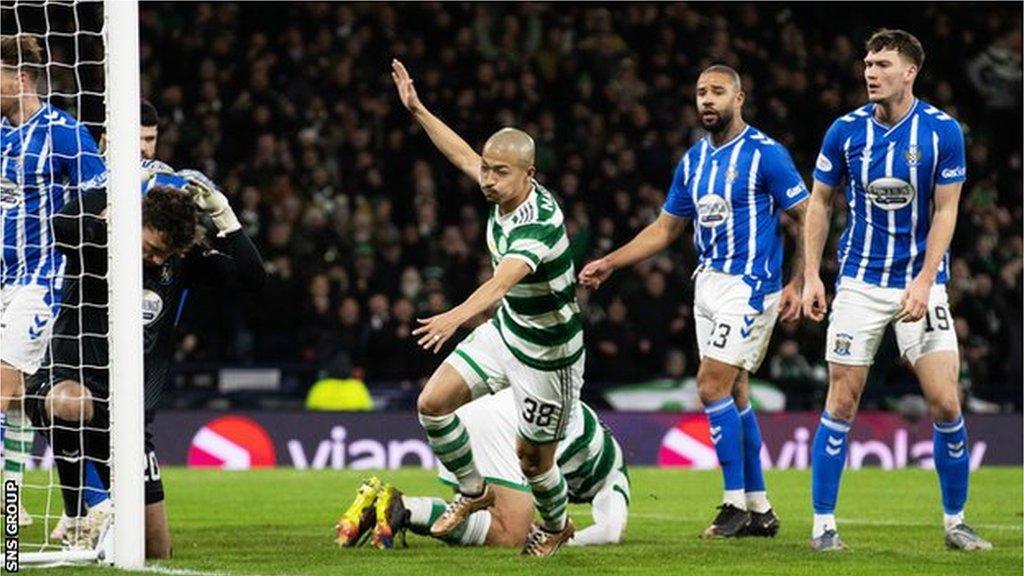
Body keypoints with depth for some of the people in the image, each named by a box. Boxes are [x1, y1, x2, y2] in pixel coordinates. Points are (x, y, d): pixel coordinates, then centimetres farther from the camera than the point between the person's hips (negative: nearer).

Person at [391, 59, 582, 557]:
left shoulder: (538, 223, -33)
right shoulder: (508, 194, -8)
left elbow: (502, 281, -50)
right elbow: (463, 154, 12)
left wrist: (457, 316, -66)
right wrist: (417, 110, 14)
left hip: (546, 354, -8)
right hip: (504, 331, 8)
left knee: (532, 458, 7)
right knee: (433, 403, -2)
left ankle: (556, 525, 39)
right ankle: (474, 491, 19)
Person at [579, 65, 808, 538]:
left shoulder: (765, 154, -10)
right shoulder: (694, 160, 11)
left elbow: (806, 218, -8)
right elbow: (665, 229, 18)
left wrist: (798, 283, -15)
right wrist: (609, 264, 12)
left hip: (749, 286, -8)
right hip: (709, 282, 8)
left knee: (712, 387, -14)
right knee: (733, 393, 9)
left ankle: (736, 504, -6)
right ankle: (759, 510, 15)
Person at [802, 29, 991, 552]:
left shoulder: (942, 131, -7)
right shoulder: (846, 130, -3)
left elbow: (945, 212, -5)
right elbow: (819, 201, 8)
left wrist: (923, 283, -14)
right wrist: (812, 276, 0)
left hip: (921, 282, -1)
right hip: (859, 282, 1)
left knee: (945, 403, -6)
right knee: (842, 401, -3)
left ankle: (955, 522, 9)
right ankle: (823, 523, 4)